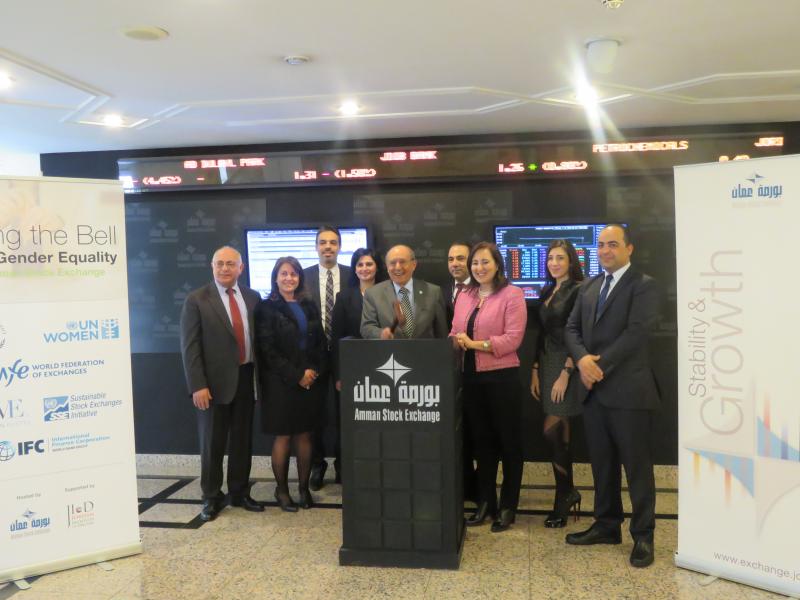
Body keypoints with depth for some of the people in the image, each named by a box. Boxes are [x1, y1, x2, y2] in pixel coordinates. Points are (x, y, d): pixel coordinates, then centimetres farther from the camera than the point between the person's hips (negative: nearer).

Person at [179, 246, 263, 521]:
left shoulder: (253, 297, 7)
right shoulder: (197, 300, -5)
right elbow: (189, 346, -8)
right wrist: (198, 386, -15)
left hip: (247, 378, 4)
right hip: (215, 381, -3)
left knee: (243, 440, 13)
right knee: (212, 443, 9)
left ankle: (240, 493, 29)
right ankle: (211, 498, 24)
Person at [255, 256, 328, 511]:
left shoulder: (309, 306, 11)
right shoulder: (266, 308, -3)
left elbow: (321, 342, 10)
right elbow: (267, 349, -9)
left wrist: (316, 371, -6)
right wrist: (296, 375, -13)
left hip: (312, 381, 4)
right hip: (281, 383, -4)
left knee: (305, 435, 8)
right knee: (283, 437, 3)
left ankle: (304, 488, 18)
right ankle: (281, 489, 16)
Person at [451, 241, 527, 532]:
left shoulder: (512, 294, -7)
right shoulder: (464, 296, 12)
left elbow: (513, 338, -14)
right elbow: (455, 333, 14)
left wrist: (474, 343, -19)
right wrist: (455, 342, -9)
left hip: (502, 377, -5)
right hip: (471, 377, 6)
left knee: (508, 441, 7)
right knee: (481, 440, 14)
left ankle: (508, 506, 20)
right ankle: (485, 501, 27)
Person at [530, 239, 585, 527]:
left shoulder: (578, 291, -9)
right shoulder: (546, 293, 13)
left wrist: (565, 373, -18)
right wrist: (535, 371, 10)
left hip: (567, 366, -7)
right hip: (547, 365, 7)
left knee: (551, 432, -8)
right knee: (561, 433, 11)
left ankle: (564, 495, 8)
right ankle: (567, 493, 23)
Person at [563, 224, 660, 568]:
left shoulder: (643, 285, -5)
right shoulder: (588, 287, 15)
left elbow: (637, 332, -16)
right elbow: (571, 328, 9)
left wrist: (600, 364, -16)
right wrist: (582, 359, -11)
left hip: (628, 390, -6)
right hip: (594, 389, 6)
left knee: (636, 465, 3)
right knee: (601, 463, 15)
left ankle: (643, 535, 16)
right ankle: (607, 525, 28)